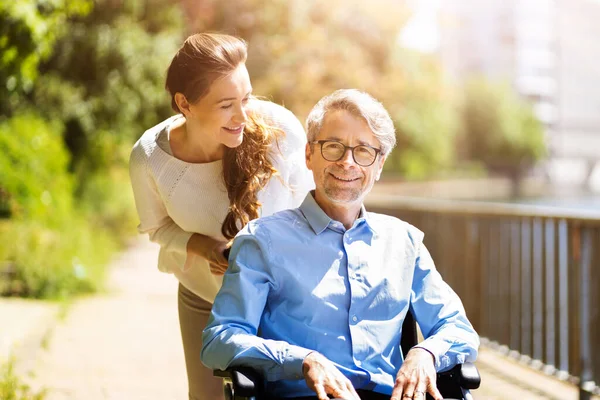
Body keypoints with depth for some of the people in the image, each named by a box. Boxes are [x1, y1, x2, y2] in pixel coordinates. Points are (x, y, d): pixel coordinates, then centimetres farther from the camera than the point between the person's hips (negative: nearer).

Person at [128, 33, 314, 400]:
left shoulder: (280, 129, -30)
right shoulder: (149, 158, -25)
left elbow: (309, 210, -10)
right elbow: (158, 226, -5)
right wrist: (201, 246, -23)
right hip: (203, 298, 1)